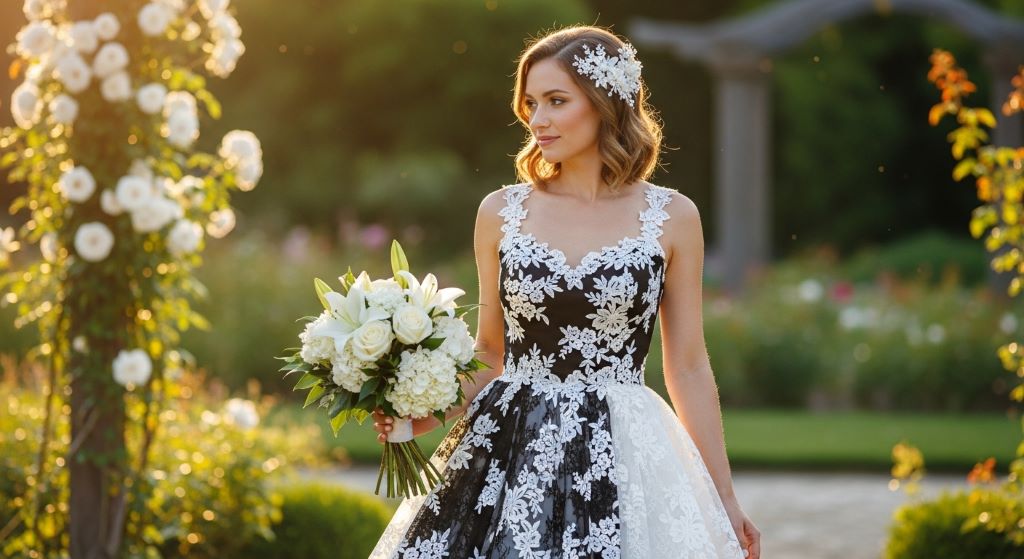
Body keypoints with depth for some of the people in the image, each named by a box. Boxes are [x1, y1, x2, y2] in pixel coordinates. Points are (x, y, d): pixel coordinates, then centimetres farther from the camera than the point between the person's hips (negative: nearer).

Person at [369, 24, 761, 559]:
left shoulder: (671, 218, 0)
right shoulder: (501, 212, 4)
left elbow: (689, 368, 5)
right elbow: (491, 353, 13)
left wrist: (725, 498, 6)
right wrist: (429, 411, -5)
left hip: (619, 457, -1)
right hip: (507, 451, 2)